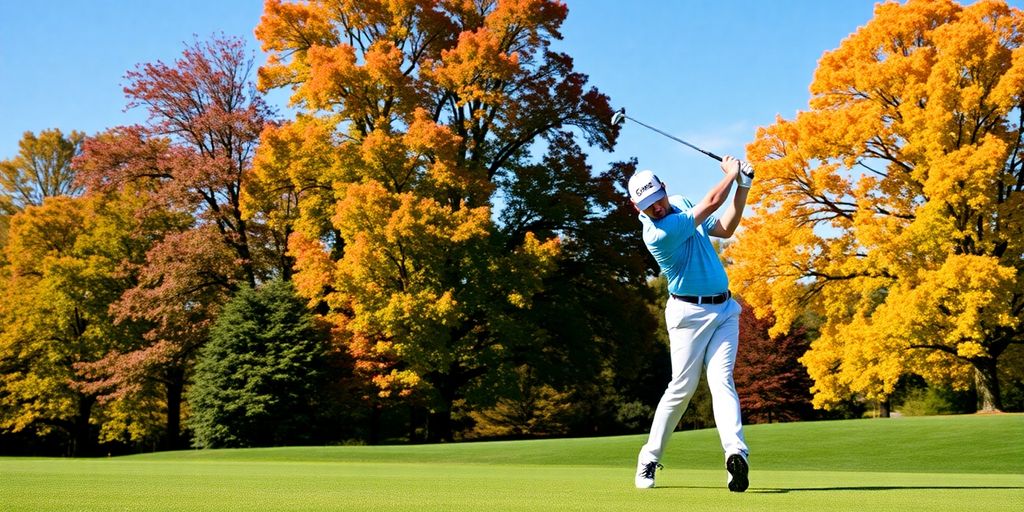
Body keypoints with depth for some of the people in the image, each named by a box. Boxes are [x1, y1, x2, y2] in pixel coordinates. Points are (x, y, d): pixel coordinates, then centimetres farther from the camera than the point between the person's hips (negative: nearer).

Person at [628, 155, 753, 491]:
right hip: (689, 313, -6)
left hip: (724, 309, 6)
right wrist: (731, 173, 1)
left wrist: (743, 188, 3)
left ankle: (736, 452, -29)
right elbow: (711, 202, -15)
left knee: (721, 381, -11)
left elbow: (725, 229, 12)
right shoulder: (658, 234, -21)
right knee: (682, 388, -4)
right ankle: (650, 458, 13)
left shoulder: (680, 202, 8)